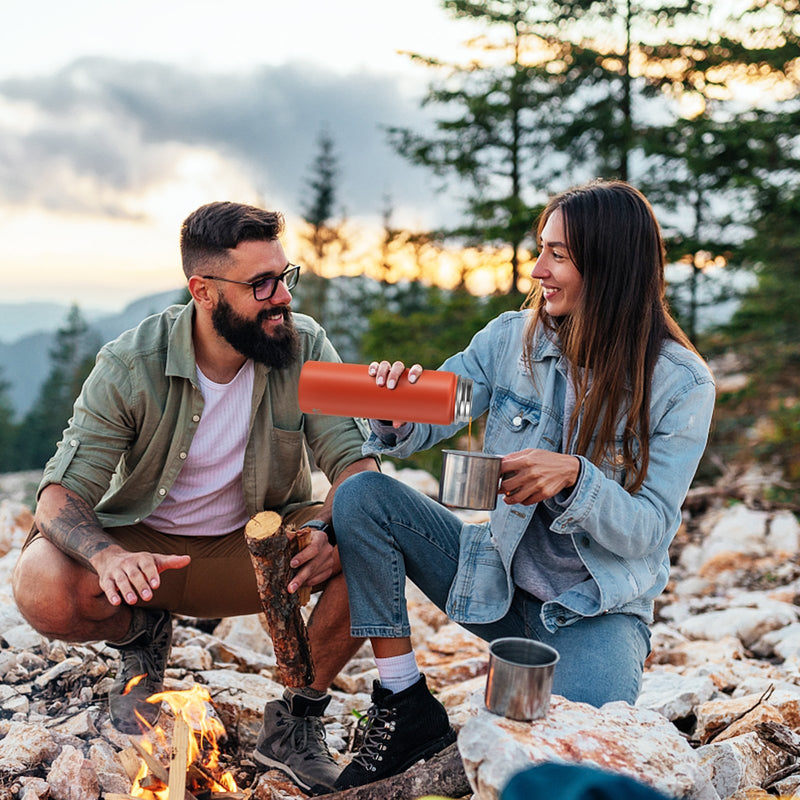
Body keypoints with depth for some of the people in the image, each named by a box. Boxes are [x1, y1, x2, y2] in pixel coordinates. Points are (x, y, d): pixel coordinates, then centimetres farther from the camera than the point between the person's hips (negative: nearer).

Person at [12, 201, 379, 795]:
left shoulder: (305, 348, -14)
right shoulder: (130, 367, -18)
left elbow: (356, 461, -15)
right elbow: (61, 496, -18)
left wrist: (331, 528, -38)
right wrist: (107, 554, -41)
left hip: (258, 544, 1)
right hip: (145, 548, -1)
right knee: (43, 591, -31)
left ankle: (295, 723, -5)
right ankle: (142, 637, 8)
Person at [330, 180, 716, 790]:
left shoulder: (681, 384, -13)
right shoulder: (512, 338, -5)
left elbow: (650, 531, -15)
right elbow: (424, 425, -4)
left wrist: (574, 477, -33)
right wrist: (397, 419, -29)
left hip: (598, 608, -3)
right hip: (495, 579, 4)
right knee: (362, 496, -17)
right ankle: (407, 711, -7)